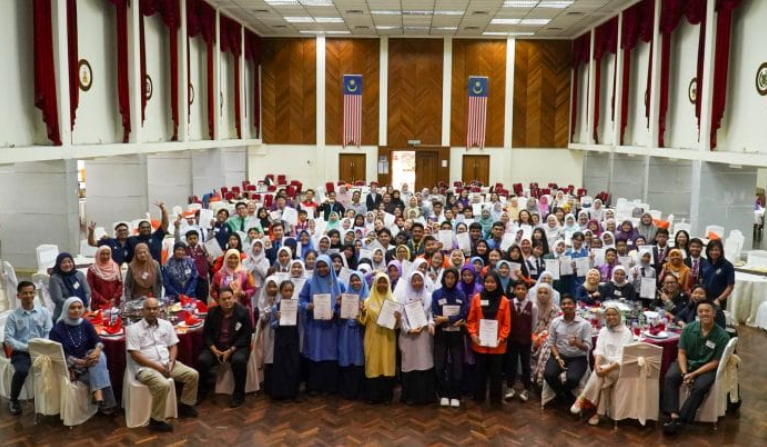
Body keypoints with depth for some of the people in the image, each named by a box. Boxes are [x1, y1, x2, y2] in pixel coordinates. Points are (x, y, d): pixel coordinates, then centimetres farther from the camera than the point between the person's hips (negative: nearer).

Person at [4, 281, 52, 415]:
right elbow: (8, 339, -4)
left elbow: (49, 333, 2)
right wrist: (26, 347, -16)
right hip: (21, 351, -1)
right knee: (21, 371, -31)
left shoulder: (44, 312, 5)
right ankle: (13, 400, -2)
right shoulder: (13, 316, 1)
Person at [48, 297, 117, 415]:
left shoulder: (86, 324, 2)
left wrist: (97, 350, -28)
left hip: (87, 360, 4)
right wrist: (82, 363, -28)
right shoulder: (57, 330, -10)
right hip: (69, 367, -4)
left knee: (99, 355, -30)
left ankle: (99, 398, -37)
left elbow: (98, 341, -2)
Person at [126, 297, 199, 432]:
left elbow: (173, 346, 11)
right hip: (145, 367, -6)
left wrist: (171, 362, -8)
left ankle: (185, 405, 15)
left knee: (193, 375, -6)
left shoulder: (166, 325, 10)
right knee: (163, 385, -33)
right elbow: (135, 355, -12)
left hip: (166, 363, 6)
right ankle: (156, 421, -17)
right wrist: (156, 366, -17)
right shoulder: (134, 329, -6)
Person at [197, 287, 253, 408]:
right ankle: (201, 392, 1)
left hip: (237, 347, -3)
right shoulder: (212, 312, 6)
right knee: (202, 360, -24)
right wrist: (214, 350, -13)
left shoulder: (243, 312, -4)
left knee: (239, 360, -34)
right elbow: (206, 333, 4)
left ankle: (238, 395, -15)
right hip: (215, 347, 3)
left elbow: (246, 335, -8)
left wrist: (230, 350, -17)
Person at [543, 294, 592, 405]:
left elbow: (588, 347, -8)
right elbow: (551, 343, 4)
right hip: (559, 355, 3)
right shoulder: (555, 322, 2)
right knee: (548, 374, -26)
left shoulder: (585, 324, -7)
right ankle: (564, 396, 4)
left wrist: (577, 343, -30)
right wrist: (558, 358, -11)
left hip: (578, 358, -2)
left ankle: (562, 394, 7)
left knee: (572, 378, -31)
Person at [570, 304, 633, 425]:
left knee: (601, 375, -32)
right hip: (604, 364, 3)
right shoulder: (603, 331, 11)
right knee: (603, 378, -30)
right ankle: (600, 412, -25)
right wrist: (597, 364, -24)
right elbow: (599, 350, -2)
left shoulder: (626, 333, -4)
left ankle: (582, 399, -26)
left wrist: (608, 368, -28)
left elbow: (623, 357, -14)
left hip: (619, 367, -3)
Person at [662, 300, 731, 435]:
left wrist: (694, 374, -18)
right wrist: (684, 373, -18)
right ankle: (674, 415, -32)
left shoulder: (722, 336, -13)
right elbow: (681, 353, -2)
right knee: (670, 377, -26)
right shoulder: (688, 329, -5)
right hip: (686, 363, 3)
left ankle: (681, 420, -25)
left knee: (699, 387, -32)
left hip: (707, 368, -2)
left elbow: (716, 362, -11)